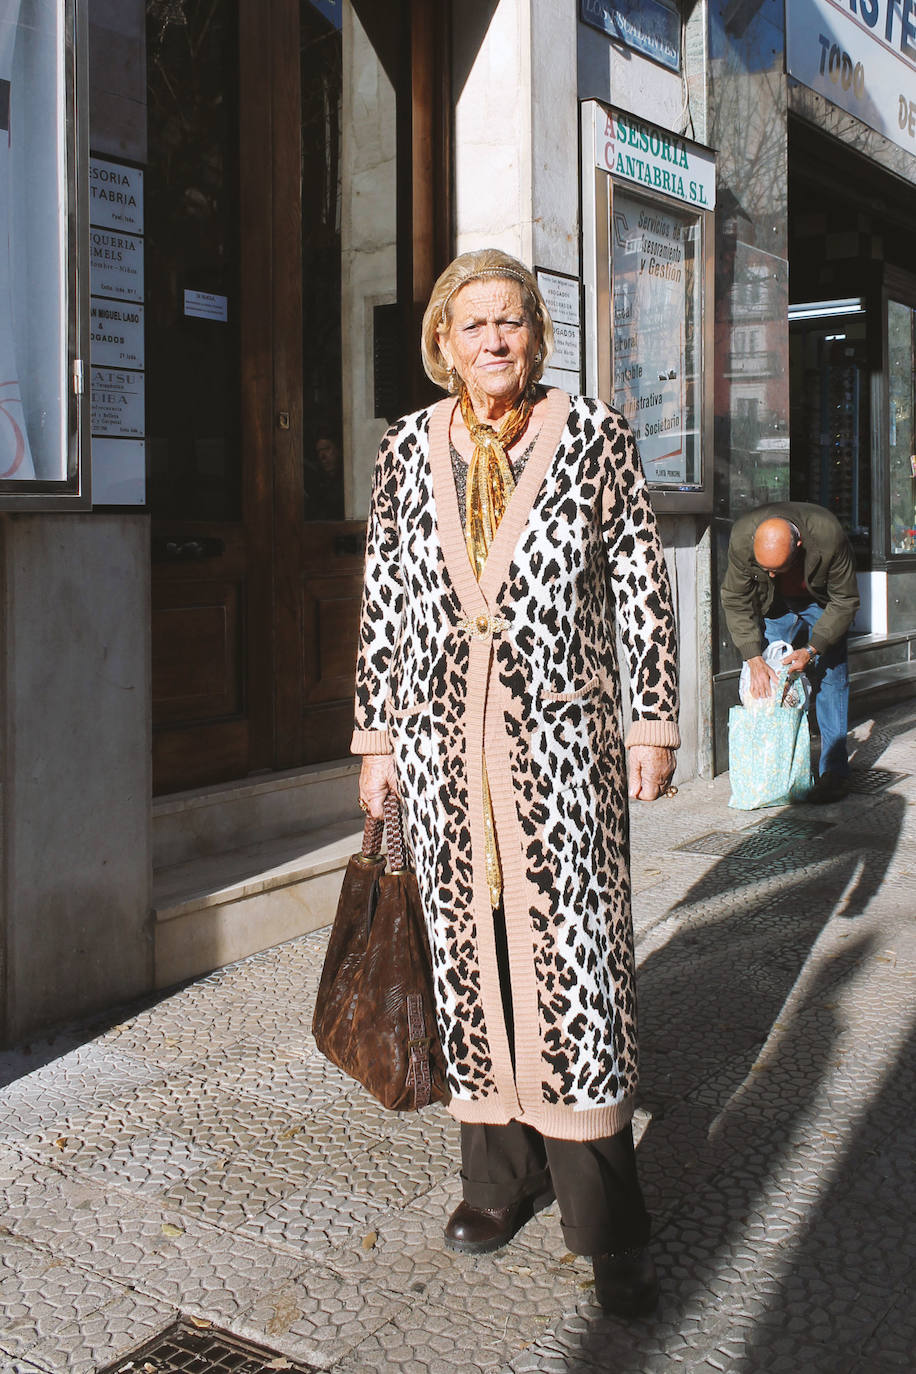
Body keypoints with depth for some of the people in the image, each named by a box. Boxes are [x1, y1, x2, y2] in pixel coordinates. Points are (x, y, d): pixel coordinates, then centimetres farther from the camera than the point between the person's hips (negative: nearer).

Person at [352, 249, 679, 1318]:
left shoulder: (594, 435, 2)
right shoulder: (407, 449, 8)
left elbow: (643, 583, 3)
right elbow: (384, 598, 11)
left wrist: (656, 722, 1)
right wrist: (376, 735, 9)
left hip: (562, 732, -2)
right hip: (442, 737, 3)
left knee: (574, 949, -4)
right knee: (468, 947, 8)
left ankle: (608, 1220, 7)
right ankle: (500, 1175, 24)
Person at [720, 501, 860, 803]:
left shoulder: (828, 535, -37)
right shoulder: (741, 537, -32)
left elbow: (845, 600, -22)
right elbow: (735, 601, -19)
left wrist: (812, 650, -29)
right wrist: (754, 660, -27)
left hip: (821, 603, -2)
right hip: (774, 606, 2)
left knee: (829, 679, -9)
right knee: (772, 680, -6)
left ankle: (834, 771, -4)